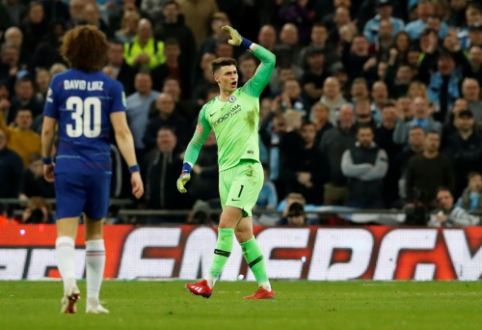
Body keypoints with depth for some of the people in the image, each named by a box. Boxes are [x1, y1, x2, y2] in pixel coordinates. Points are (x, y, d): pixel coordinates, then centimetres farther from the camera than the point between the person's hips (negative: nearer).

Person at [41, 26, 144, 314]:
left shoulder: (59, 83, 1)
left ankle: (69, 281, -33)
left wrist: (47, 161, 21)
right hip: (99, 167, 1)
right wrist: (134, 169, -7)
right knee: (95, 232, 15)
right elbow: (121, 131, -8)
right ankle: (93, 300, 18)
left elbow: (48, 129, 5)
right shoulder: (112, 86, 0)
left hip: (67, 165, -1)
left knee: (66, 232, -5)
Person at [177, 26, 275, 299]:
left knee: (226, 223, -16)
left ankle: (210, 283, -19)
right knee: (242, 232, 5)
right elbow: (196, 143, 19)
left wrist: (242, 42, -6)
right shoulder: (209, 109, 14)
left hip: (248, 169, -6)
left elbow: (269, 60, -3)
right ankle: (265, 287, 11)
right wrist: (186, 170, 6)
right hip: (226, 173, 6)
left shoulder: (249, 93, 4)